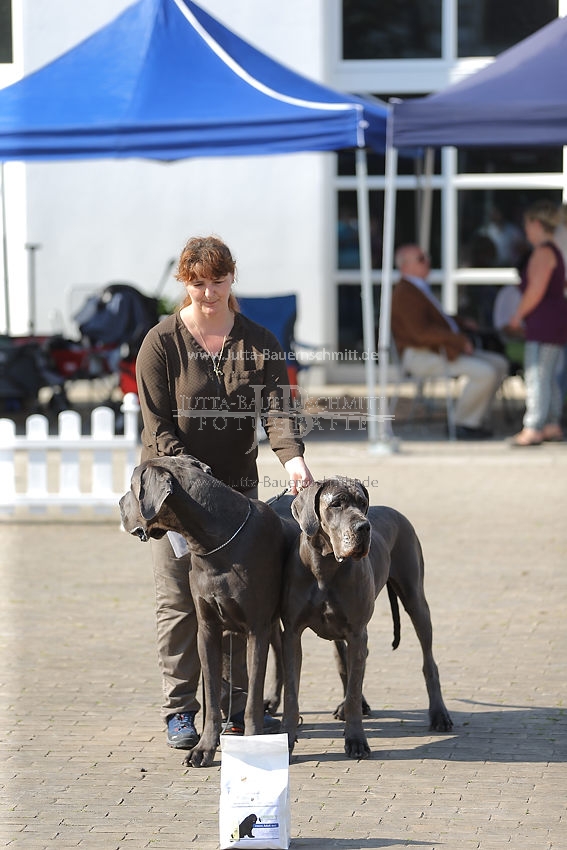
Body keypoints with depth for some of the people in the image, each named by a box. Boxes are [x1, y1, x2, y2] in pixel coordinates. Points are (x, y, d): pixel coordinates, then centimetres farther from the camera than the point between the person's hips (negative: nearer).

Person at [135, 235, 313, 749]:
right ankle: (179, 711, 4)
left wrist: (292, 456, -30)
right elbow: (158, 426, -8)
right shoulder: (162, 343, -5)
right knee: (179, 599, -2)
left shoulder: (259, 343, 2)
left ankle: (234, 704, 15)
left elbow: (276, 407, -11)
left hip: (237, 484, 3)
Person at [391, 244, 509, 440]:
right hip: (423, 356, -11)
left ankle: (474, 421, 2)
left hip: (445, 349, 11)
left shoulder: (419, 288, 17)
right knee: (485, 373, -24)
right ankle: (462, 423, -7)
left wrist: (462, 324, 15)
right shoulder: (405, 293, -17)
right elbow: (421, 332, -26)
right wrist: (459, 340, -23)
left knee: (499, 364, 4)